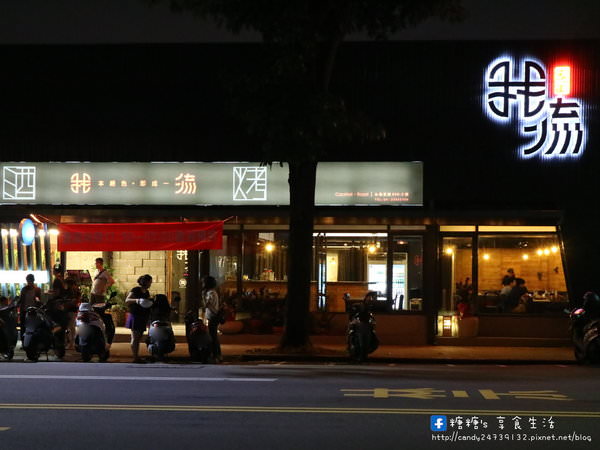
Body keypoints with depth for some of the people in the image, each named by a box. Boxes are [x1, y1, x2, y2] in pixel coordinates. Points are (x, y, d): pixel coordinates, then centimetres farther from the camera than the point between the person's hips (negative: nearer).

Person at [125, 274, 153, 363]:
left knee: (139, 338, 11)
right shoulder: (136, 290, -8)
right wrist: (136, 300, -35)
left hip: (143, 318, 8)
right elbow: (127, 300, -19)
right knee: (135, 338, -8)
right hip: (135, 316, -8)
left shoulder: (146, 292, 15)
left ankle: (137, 357, 15)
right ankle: (135, 358, -10)